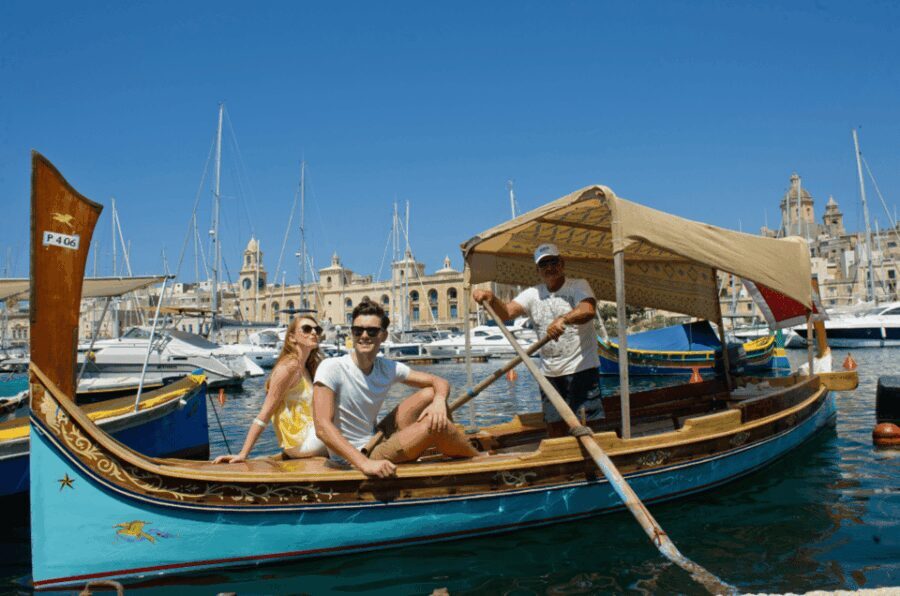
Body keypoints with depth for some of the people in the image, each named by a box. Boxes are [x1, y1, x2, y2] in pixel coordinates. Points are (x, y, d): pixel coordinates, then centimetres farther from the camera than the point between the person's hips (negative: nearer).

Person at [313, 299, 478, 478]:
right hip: (352, 461, -7)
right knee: (434, 424, -21)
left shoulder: (388, 368, -1)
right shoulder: (331, 368, -19)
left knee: (430, 394, -1)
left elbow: (440, 382, 3)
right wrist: (365, 463, -39)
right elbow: (322, 427, -29)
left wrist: (439, 401, -22)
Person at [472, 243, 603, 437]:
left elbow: (588, 310, -25)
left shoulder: (578, 286, -4)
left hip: (581, 369, -4)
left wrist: (563, 319, -43)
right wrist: (491, 299, -27)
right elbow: (506, 312, -6)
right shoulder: (532, 294, 8)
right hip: (549, 373, 5)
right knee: (555, 428, 11)